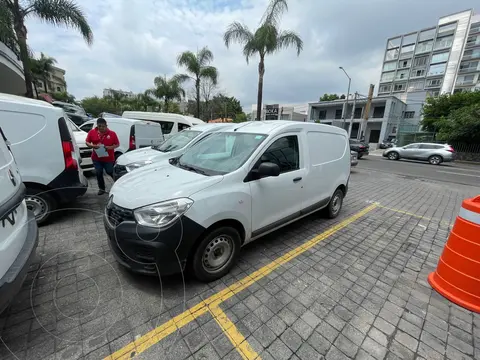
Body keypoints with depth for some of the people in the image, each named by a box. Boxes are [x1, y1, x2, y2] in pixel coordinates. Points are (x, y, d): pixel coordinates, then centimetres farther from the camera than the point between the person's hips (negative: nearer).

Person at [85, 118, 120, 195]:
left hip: (109, 158, -3)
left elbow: (117, 144, -3)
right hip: (96, 158, 3)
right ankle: (101, 189, 25)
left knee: (110, 172, 8)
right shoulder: (92, 132, 0)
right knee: (99, 173, 11)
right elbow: (87, 142, 6)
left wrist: (110, 147, -21)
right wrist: (93, 146, -15)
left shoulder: (112, 133, -7)